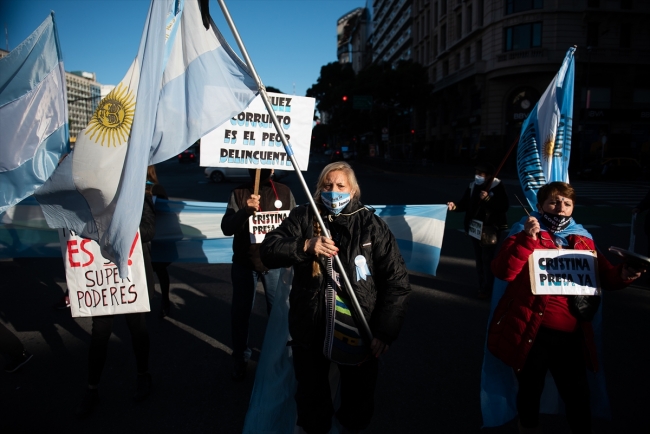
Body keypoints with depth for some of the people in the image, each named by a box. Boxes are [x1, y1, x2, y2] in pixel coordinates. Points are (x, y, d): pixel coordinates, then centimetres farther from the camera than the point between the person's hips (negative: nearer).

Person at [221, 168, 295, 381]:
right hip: (245, 264, 0)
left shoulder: (284, 192, 0)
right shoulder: (239, 193, -3)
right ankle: (240, 358, 29)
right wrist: (245, 210, -28)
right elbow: (227, 227, -12)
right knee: (240, 313, 9)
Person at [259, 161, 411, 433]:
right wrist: (305, 246, -27)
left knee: (357, 401, 19)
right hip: (310, 330, 1)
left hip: (359, 333, -1)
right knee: (310, 395, 21)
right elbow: (268, 250, -11)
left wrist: (385, 331, -14)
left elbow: (397, 281, -9)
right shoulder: (303, 217, -3)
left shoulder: (371, 224, -8)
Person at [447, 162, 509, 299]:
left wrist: (488, 199, -26)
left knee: (488, 260, -5)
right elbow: (465, 204, 5)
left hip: (491, 229, -6)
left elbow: (504, 207, -18)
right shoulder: (473, 186, 5)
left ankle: (487, 289, 7)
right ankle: (481, 286, 27)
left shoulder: (497, 187, -11)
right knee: (479, 259, 15)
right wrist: (455, 206, -14)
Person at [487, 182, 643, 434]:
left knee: (578, 394, 12)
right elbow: (503, 271, -19)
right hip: (532, 332, -3)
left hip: (571, 334, 4)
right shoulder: (526, 235, -4)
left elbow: (604, 276, 10)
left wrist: (622, 275, -11)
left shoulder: (583, 239, 10)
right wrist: (528, 239, -28)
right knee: (530, 390, 13)